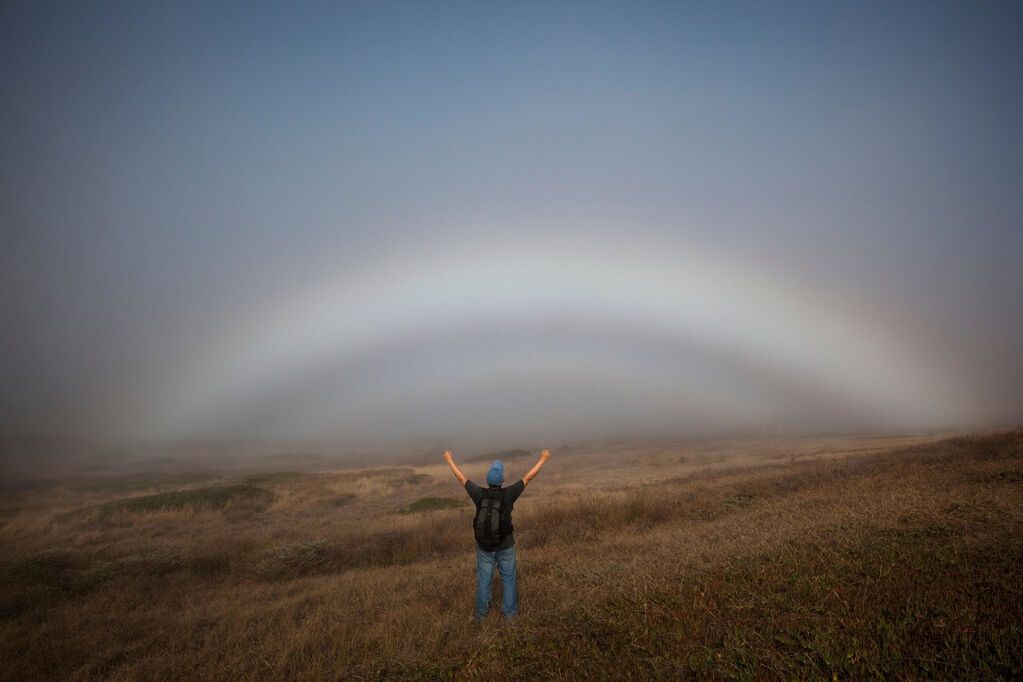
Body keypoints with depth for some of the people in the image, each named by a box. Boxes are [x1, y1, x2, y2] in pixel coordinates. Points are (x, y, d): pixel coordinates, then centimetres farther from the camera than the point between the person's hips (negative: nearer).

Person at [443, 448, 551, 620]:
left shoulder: (479, 494, -21)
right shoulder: (507, 494, -26)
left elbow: (461, 477, -8)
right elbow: (528, 477, -18)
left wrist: (449, 459, 6)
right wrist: (543, 458, -8)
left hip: (484, 546, 2)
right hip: (505, 547, -2)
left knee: (483, 580, 21)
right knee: (509, 579, 21)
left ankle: (481, 612, 36)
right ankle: (509, 612, 33)